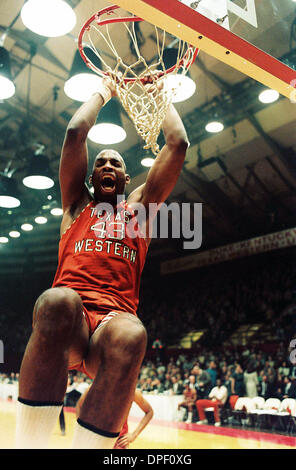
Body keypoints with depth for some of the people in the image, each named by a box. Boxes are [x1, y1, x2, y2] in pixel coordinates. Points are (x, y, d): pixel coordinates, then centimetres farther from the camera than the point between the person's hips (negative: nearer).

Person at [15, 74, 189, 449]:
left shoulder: (140, 206, 24)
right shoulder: (77, 203, 24)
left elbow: (178, 144, 19)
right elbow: (75, 132, 15)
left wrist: (160, 96, 31)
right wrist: (103, 93, 29)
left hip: (114, 321, 1)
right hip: (67, 319, 0)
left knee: (130, 335, -37)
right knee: (57, 300, -37)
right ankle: (28, 443, -29)